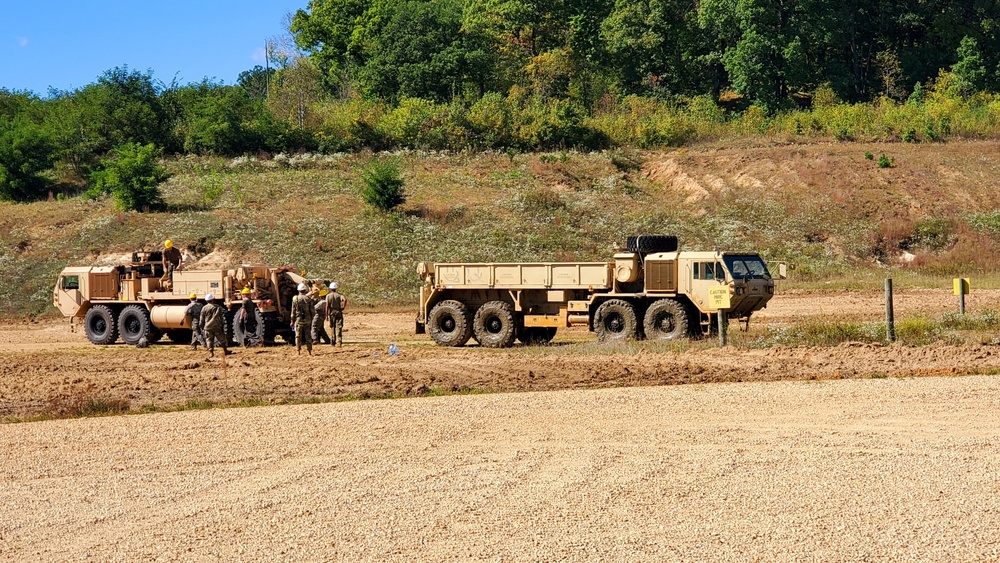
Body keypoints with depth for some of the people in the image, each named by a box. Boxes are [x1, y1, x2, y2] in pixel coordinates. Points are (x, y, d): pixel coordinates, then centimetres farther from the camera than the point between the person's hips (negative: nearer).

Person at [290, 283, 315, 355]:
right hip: (307, 320, 2)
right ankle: (309, 351, 7)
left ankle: (298, 351, 3)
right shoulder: (308, 299, 0)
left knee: (298, 336, 4)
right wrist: (311, 318, 16)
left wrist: (292, 321, 4)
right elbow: (312, 311, 2)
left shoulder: (295, 299, -5)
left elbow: (293, 311, -3)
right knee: (308, 336, 7)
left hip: (298, 320, -2)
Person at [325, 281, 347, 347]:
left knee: (332, 327, 11)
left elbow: (327, 306, -5)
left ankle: (332, 342, 13)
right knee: (339, 327, -1)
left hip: (332, 312, 0)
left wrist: (327, 315, -2)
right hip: (338, 312, 0)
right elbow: (345, 299, -19)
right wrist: (343, 307, -7)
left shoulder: (328, 296, 0)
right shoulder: (338, 295, 1)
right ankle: (339, 341, -10)